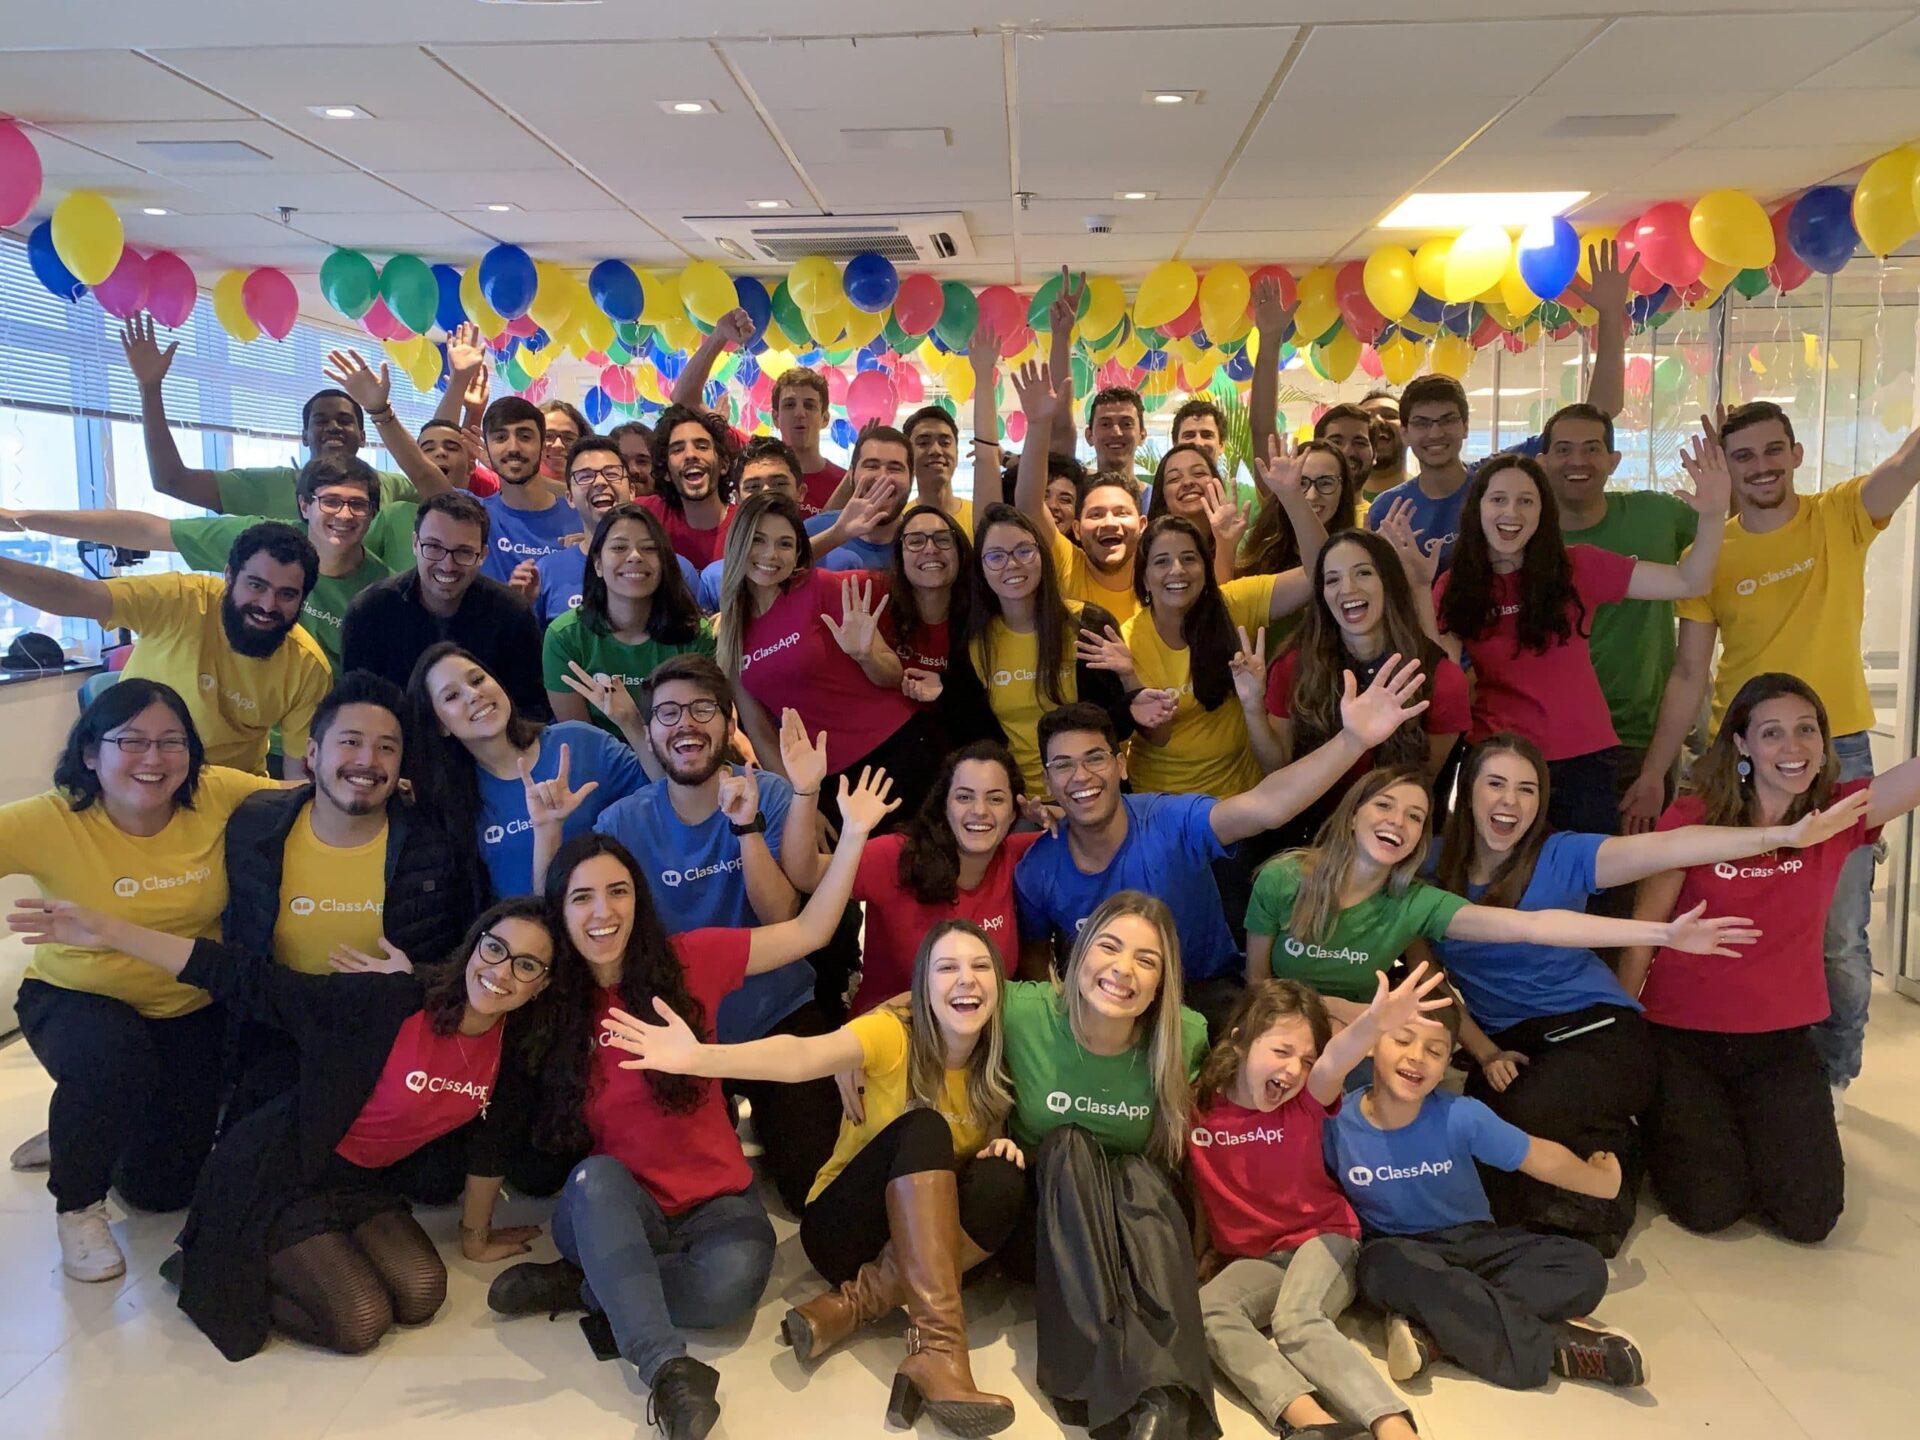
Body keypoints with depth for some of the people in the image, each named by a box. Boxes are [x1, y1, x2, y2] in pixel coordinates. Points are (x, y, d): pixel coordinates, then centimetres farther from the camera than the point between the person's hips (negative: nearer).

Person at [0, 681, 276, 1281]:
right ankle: (77, 1205, -5)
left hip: (192, 1008, 3)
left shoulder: (218, 797, -18)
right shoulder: (53, 822, -23)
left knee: (161, 1185, 7)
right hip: (78, 999, -2)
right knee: (111, 1060, -38)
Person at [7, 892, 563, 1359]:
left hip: (362, 1185, 6)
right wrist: (109, 932, -31)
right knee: (360, 1322, -17)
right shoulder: (389, 1002, -27)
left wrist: (476, 1236, 15)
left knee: (422, 1297, -14)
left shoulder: (512, 1045, -9)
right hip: (280, 1177, -6)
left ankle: (289, 1265, 12)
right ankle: (218, 1271, 8)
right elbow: (250, 984, -26)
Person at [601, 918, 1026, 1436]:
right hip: (843, 1227, -4)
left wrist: (1005, 1147, -15)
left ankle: (852, 1305, -23)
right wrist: (699, 1058, -55)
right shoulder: (893, 1033, -18)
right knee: (923, 1129, -32)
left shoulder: (997, 1056, -6)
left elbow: (997, 1139, 11)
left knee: (1003, 1180, -27)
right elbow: (802, 1056, -37)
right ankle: (938, 1348, -39)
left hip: (934, 1243, 4)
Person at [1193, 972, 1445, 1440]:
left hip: (1322, 1237, -3)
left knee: (1296, 1320, -32)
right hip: (1252, 1258, 3)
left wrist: (1375, 1022, -58)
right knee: (1205, 1312, -26)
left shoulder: (1307, 1102, -13)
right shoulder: (1199, 1107, -9)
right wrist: (1201, 1253, 13)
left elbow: (1334, 1064, -37)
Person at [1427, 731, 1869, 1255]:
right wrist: (1486, 1054, -6)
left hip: (1597, 1030, -3)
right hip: (1505, 1046, 4)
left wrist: (1784, 835, -31)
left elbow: (1667, 848, -21)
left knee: (1520, 1120, -31)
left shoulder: (1560, 856, -8)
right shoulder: (1433, 869, -2)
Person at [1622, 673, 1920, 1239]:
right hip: (1682, 1035, -2)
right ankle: (1673, 1123, 24)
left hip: (1782, 1039, 3)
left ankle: (1747, 1128, 27)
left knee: (1810, 1215, -5)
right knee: (1708, 1208, -9)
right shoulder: (1691, 819, -14)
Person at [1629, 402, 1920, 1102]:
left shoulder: (1840, 517, -1)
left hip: (1839, 751, -1)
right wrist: (1653, 773, -2)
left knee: (1839, 938, 7)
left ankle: (1832, 1074, 26)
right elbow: (1689, 674, 2)